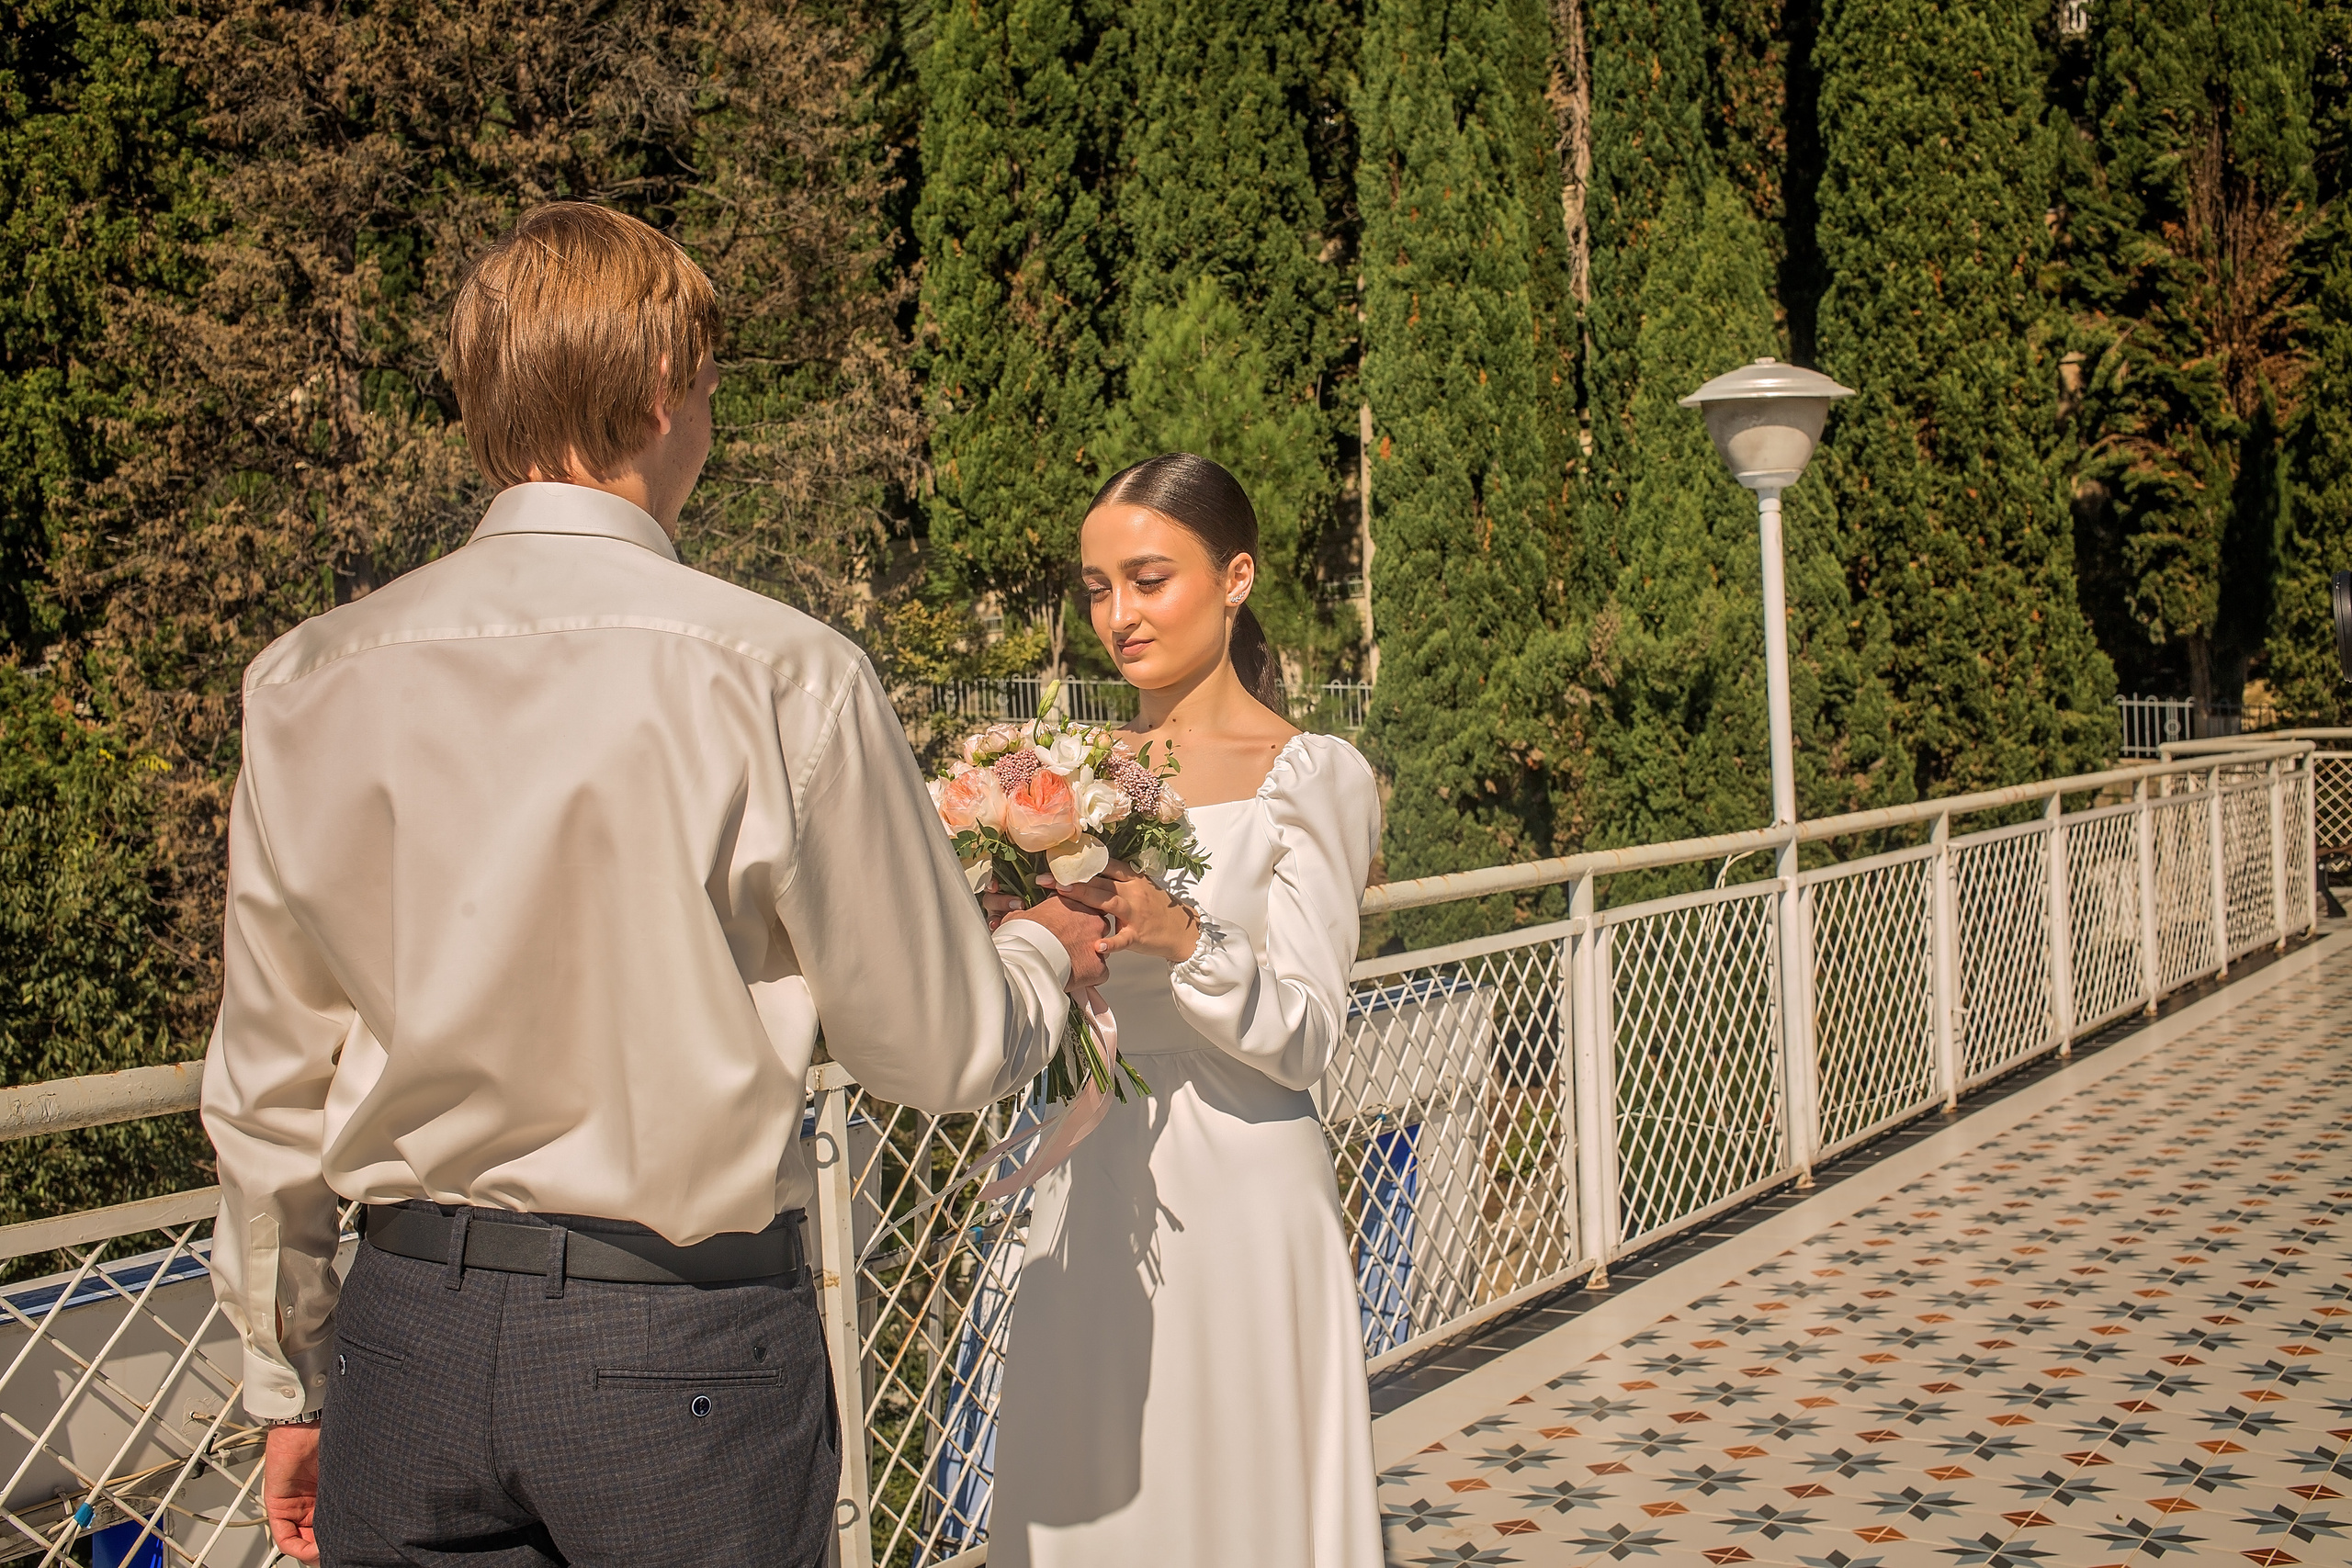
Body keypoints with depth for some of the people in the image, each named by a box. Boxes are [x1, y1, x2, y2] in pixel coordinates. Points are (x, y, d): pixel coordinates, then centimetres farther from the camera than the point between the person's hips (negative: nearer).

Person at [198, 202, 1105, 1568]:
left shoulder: (310, 682, -2)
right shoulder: (784, 676, -15)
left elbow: (270, 1091, 6)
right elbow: (942, 1054, -7)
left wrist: (294, 1385, 18)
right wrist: (1047, 956, 15)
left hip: (411, 1338, 4)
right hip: (687, 1349, -3)